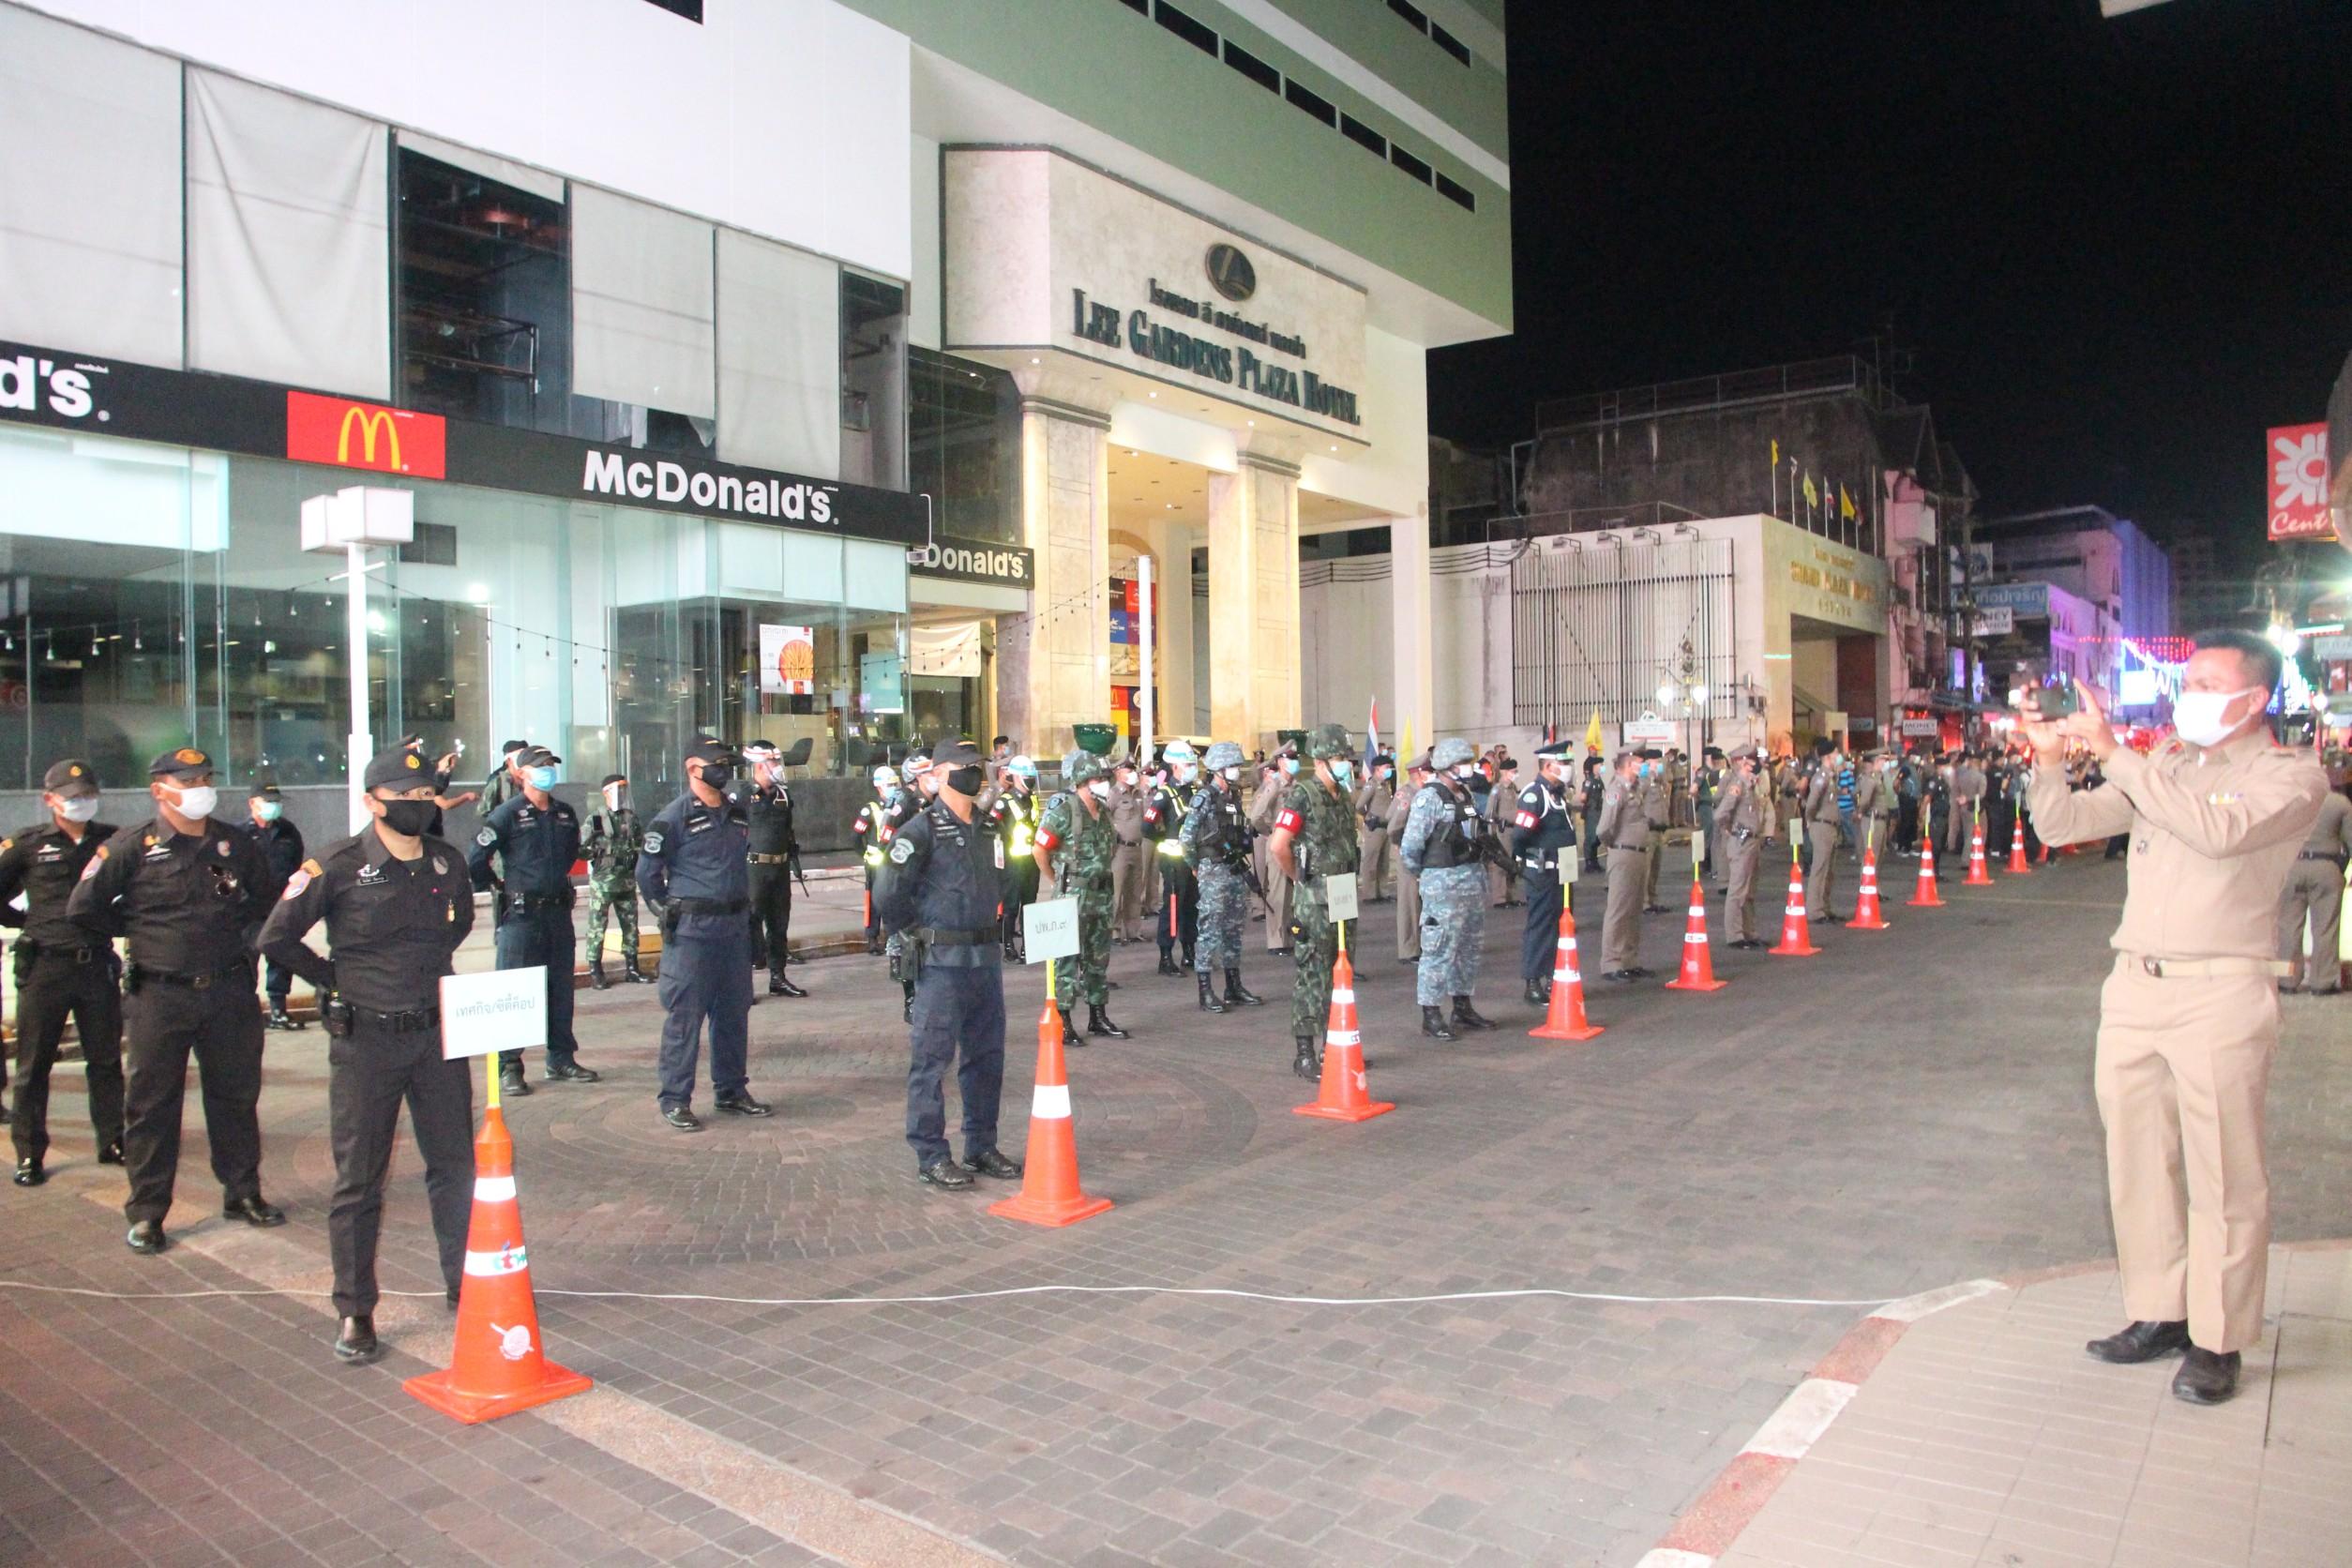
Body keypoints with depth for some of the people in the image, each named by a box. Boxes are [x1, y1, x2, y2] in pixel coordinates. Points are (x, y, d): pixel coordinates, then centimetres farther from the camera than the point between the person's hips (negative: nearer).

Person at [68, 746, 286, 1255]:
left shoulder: (236, 845, 6)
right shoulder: (131, 847, -5)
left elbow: (266, 898, 20)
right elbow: (83, 908, -1)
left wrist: (235, 930, 9)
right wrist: (141, 932, 4)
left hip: (230, 990, 3)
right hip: (160, 996, -3)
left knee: (236, 1095, 11)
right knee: (152, 1104, 4)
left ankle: (242, 1192, 23)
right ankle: (146, 1212, 14)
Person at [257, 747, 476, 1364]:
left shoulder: (447, 861, 4)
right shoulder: (338, 865, -10)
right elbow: (277, 937, -3)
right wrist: (338, 982, 1)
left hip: (438, 1033, 4)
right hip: (364, 1040, -4)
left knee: (455, 1165, 11)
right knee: (358, 1180, 5)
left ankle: (465, 1284, 25)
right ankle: (354, 1312, 17)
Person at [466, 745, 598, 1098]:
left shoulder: (566, 814, 10)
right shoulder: (508, 814, -8)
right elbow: (475, 860, -8)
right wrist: (500, 885, 1)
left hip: (559, 912, 6)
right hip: (521, 914, -6)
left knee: (561, 989, 11)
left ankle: (562, 1060, 20)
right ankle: (509, 1067, 4)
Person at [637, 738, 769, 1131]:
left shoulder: (736, 814, 12)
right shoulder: (674, 817, -8)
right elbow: (647, 871, -5)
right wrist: (670, 912, 0)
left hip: (735, 927, 7)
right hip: (691, 932, -7)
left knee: (734, 1012, 12)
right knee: (685, 1015, -3)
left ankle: (731, 1090, 23)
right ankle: (674, 1100, 5)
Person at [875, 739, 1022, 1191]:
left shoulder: (988, 828, 12)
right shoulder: (921, 830, -10)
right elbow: (888, 893, -14)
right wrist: (920, 934, -4)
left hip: (987, 958, 7)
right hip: (942, 964, -7)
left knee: (986, 1057, 13)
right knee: (932, 1060, 0)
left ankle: (981, 1147, 24)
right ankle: (931, 1157, 9)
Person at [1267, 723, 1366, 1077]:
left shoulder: (1344, 800, 13)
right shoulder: (1301, 796, -13)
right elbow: (1278, 847, -21)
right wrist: (1299, 878, -8)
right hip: (1312, 901, -8)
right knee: (1311, 976, -5)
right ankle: (1305, 1054, -1)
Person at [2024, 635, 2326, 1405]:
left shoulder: (2291, 776, -3)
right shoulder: (2162, 767, 15)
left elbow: (2219, 831, -23)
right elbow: (2062, 825, 10)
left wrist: (2113, 753, -23)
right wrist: (2051, 761, -8)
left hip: (2220, 994, -6)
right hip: (2133, 987, 6)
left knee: (2223, 1175, 2)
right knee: (2137, 1164, 11)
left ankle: (2218, 1340, 13)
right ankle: (2159, 1312, 24)